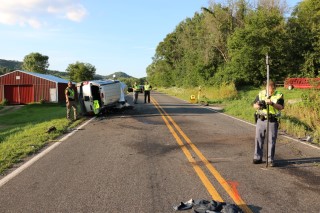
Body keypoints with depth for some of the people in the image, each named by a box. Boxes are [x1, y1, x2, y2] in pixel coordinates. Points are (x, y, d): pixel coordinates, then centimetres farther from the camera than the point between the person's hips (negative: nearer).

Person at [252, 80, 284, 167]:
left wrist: (272, 104, -29)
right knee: (258, 139, 6)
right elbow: (254, 105, 7)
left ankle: (270, 160, 9)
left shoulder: (279, 95, -1)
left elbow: (281, 107, -13)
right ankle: (257, 158, 17)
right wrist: (259, 106, -15)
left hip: (272, 121, -2)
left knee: (271, 141, 0)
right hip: (261, 120, 3)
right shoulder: (261, 94, 6)